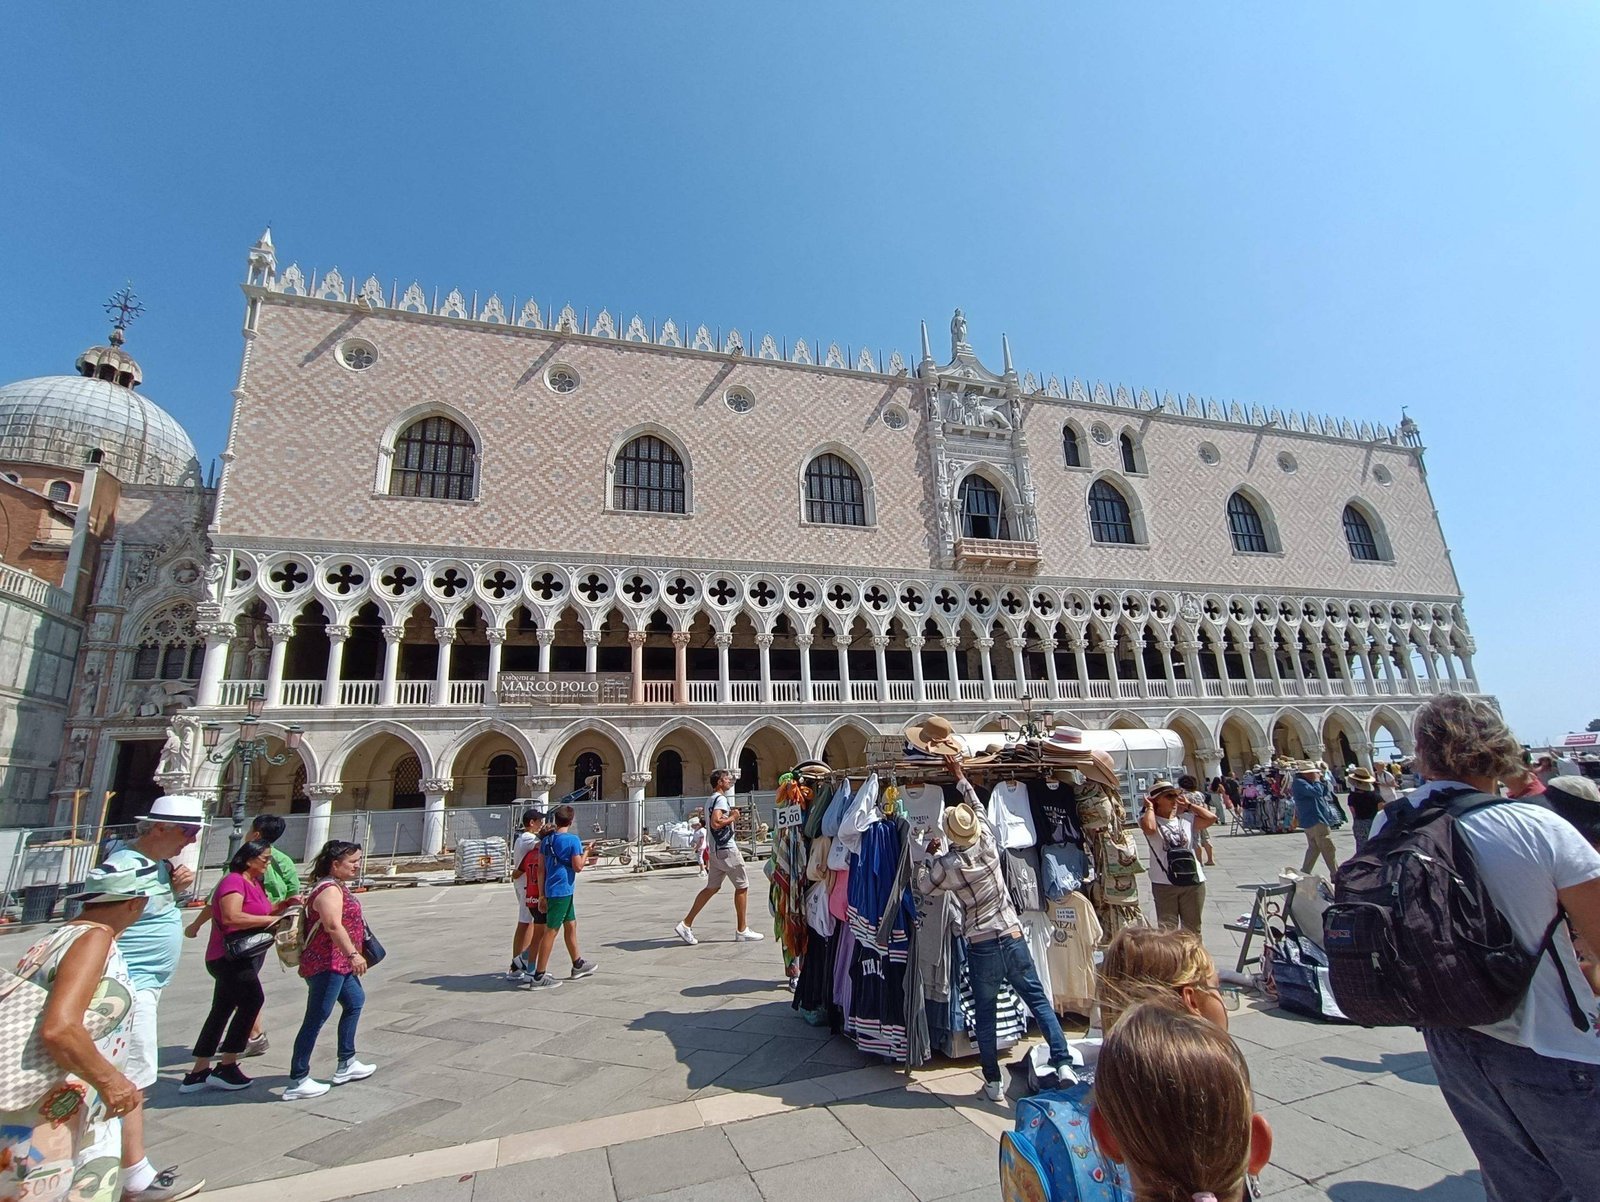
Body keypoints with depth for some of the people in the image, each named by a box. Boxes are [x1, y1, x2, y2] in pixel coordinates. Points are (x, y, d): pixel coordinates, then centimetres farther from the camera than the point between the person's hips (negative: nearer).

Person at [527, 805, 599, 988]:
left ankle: (578, 965, 30)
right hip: (563, 889, -8)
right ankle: (539, 976, 2)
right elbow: (578, 867, -15)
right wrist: (586, 854, 2)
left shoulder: (546, 840, 7)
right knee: (551, 931, -3)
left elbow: (542, 867, 8)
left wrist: (542, 894, 13)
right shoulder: (573, 840, -14)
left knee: (571, 924, 18)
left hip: (551, 889, 8)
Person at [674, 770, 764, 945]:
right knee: (742, 886, 2)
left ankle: (686, 924, 10)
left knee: (711, 888, 12)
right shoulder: (721, 799, -15)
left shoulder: (712, 799, 16)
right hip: (726, 849, -10)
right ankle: (742, 930, 9)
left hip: (715, 850, 10)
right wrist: (733, 818, -15)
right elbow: (716, 823, -28)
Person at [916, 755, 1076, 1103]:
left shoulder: (946, 864, -13)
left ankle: (993, 1082, 21)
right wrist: (959, 776, 21)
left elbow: (924, 887, 7)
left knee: (986, 1015, 12)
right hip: (1013, 936, 2)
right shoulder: (987, 843, -6)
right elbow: (978, 807, 11)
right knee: (1039, 1000, 11)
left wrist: (929, 854, 17)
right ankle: (1063, 1062, 7)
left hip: (981, 946, -2)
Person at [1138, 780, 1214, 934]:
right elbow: (1149, 828, -29)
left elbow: (1211, 818, -1)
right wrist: (1149, 807, -13)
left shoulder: (1186, 819, 8)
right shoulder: (1151, 820, -5)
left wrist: (1189, 805, 4)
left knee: (1192, 928, 17)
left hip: (1193, 881, 4)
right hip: (1164, 883, -4)